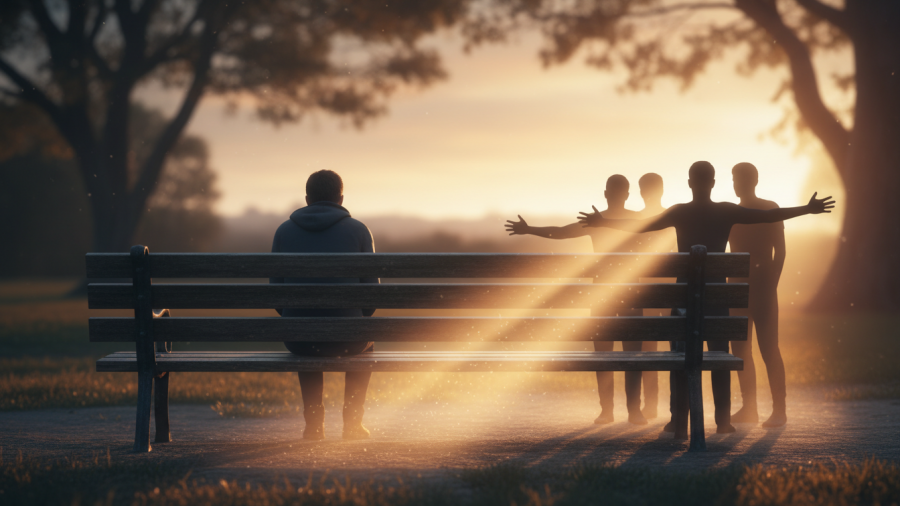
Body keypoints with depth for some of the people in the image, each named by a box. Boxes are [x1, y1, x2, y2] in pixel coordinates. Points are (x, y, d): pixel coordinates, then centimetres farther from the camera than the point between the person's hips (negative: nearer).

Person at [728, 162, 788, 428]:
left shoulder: (770, 209, -3)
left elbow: (780, 250, -7)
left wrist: (772, 285, -15)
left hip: (762, 286, -6)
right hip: (738, 286, 6)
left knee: (768, 347, -10)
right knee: (740, 348, 5)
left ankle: (779, 409, -9)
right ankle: (748, 408, 10)